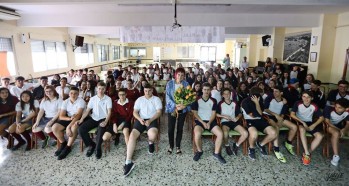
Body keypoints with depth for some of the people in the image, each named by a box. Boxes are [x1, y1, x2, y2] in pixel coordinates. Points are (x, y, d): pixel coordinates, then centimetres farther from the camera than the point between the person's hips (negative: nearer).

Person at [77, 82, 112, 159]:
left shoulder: (108, 99, -1)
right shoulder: (92, 99, 9)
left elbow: (109, 112, -8)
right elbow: (87, 110, 8)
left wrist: (105, 121, -24)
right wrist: (81, 119, -7)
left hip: (103, 119, -4)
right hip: (93, 118, 4)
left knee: (101, 130, -35)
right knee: (81, 129, -18)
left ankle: (98, 148, -8)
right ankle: (91, 145, 3)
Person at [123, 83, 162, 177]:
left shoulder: (156, 99, 6)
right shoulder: (139, 99, 13)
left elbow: (159, 112, -3)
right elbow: (135, 112, 8)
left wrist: (150, 120, -18)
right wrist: (140, 119, -13)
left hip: (152, 120, -2)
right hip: (141, 119, 2)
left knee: (153, 135, -34)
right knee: (132, 135, -23)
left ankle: (151, 143, 8)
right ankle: (128, 162, -21)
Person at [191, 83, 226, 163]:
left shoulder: (213, 101, 7)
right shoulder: (197, 100, 1)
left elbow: (213, 114, 4)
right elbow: (195, 113, -2)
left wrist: (209, 123, -13)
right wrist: (203, 122, -13)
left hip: (211, 121, 2)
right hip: (200, 121, -2)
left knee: (220, 134, -23)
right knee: (197, 134, -32)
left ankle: (217, 153, -1)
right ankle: (199, 151, -3)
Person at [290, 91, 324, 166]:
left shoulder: (314, 106, -7)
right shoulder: (298, 104, -14)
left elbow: (321, 118, -2)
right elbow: (292, 115, -19)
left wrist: (313, 125, -16)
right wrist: (303, 122, -25)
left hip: (310, 123, 4)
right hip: (299, 122, -3)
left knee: (320, 136, -20)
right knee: (302, 129, -37)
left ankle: (308, 153, -11)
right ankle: (307, 153, -34)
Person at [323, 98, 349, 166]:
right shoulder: (329, 109, -27)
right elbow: (327, 121, -20)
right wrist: (339, 130, -25)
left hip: (340, 126, 5)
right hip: (329, 126, -5)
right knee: (336, 133, -34)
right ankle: (336, 156, -30)